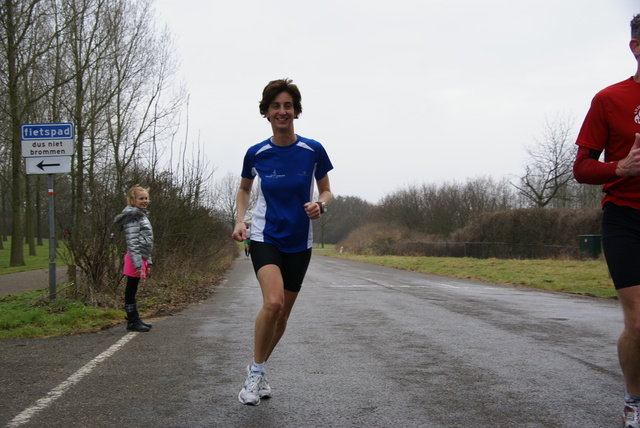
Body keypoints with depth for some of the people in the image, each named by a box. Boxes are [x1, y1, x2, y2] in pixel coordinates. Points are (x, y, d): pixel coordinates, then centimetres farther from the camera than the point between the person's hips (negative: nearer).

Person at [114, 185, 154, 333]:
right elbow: (132, 243, -19)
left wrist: (148, 262, 21)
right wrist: (138, 265, -22)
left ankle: (135, 319, 23)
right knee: (131, 290, -1)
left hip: (141, 259, 9)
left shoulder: (141, 215, 19)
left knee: (132, 290, 16)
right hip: (135, 259, -9)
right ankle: (132, 322, 5)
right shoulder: (132, 216, -12)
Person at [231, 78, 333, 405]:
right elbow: (244, 188, 15)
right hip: (265, 238, -2)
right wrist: (240, 220, -1)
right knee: (273, 302, -25)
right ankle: (256, 369, -3)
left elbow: (326, 191, 7)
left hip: (299, 243, 2)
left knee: (282, 315, 9)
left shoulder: (313, 150, -5)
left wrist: (320, 205, -15)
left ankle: (257, 370, 33)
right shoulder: (256, 154, -3)